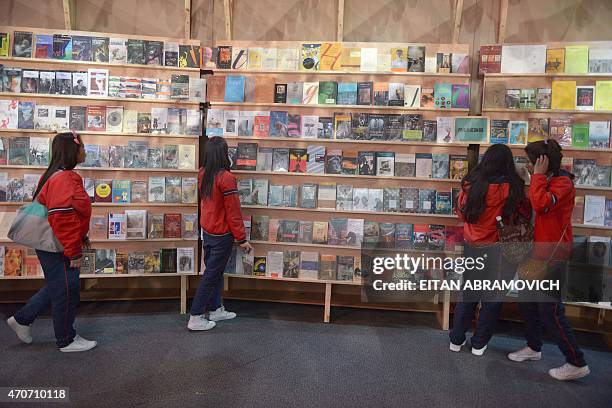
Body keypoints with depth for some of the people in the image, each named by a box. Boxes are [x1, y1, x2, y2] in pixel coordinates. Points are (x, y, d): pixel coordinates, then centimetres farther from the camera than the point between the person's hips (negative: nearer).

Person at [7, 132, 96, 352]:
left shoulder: (57, 176, 11)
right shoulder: (65, 179, -23)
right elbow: (63, 219, -26)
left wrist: (81, 237, 22)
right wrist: (73, 252, -20)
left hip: (55, 246, 10)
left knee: (57, 287, 24)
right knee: (66, 291, 4)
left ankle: (22, 319, 36)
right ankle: (66, 340, 20)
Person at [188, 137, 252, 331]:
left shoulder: (202, 174, 0)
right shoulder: (226, 178, -22)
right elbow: (233, 212, -19)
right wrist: (242, 239, -12)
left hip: (206, 231, 7)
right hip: (221, 235, -7)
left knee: (214, 271, 19)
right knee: (212, 275, 3)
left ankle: (216, 309, 32)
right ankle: (195, 318, 10)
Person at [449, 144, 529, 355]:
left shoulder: (470, 184, -6)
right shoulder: (511, 187, -15)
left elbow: (461, 213, 5)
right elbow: (528, 212, -2)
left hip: (471, 247, 3)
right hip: (496, 250, -3)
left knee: (468, 294, 16)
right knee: (492, 297, 13)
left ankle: (457, 340, 25)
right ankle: (479, 343, 22)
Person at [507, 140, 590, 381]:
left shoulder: (563, 182, -14)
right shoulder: (548, 181, 14)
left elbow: (541, 204, -30)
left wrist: (538, 175, -20)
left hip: (553, 253, -10)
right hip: (539, 251, 10)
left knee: (549, 309, -6)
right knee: (527, 301, 16)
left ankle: (577, 363, 6)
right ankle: (534, 348, 33)